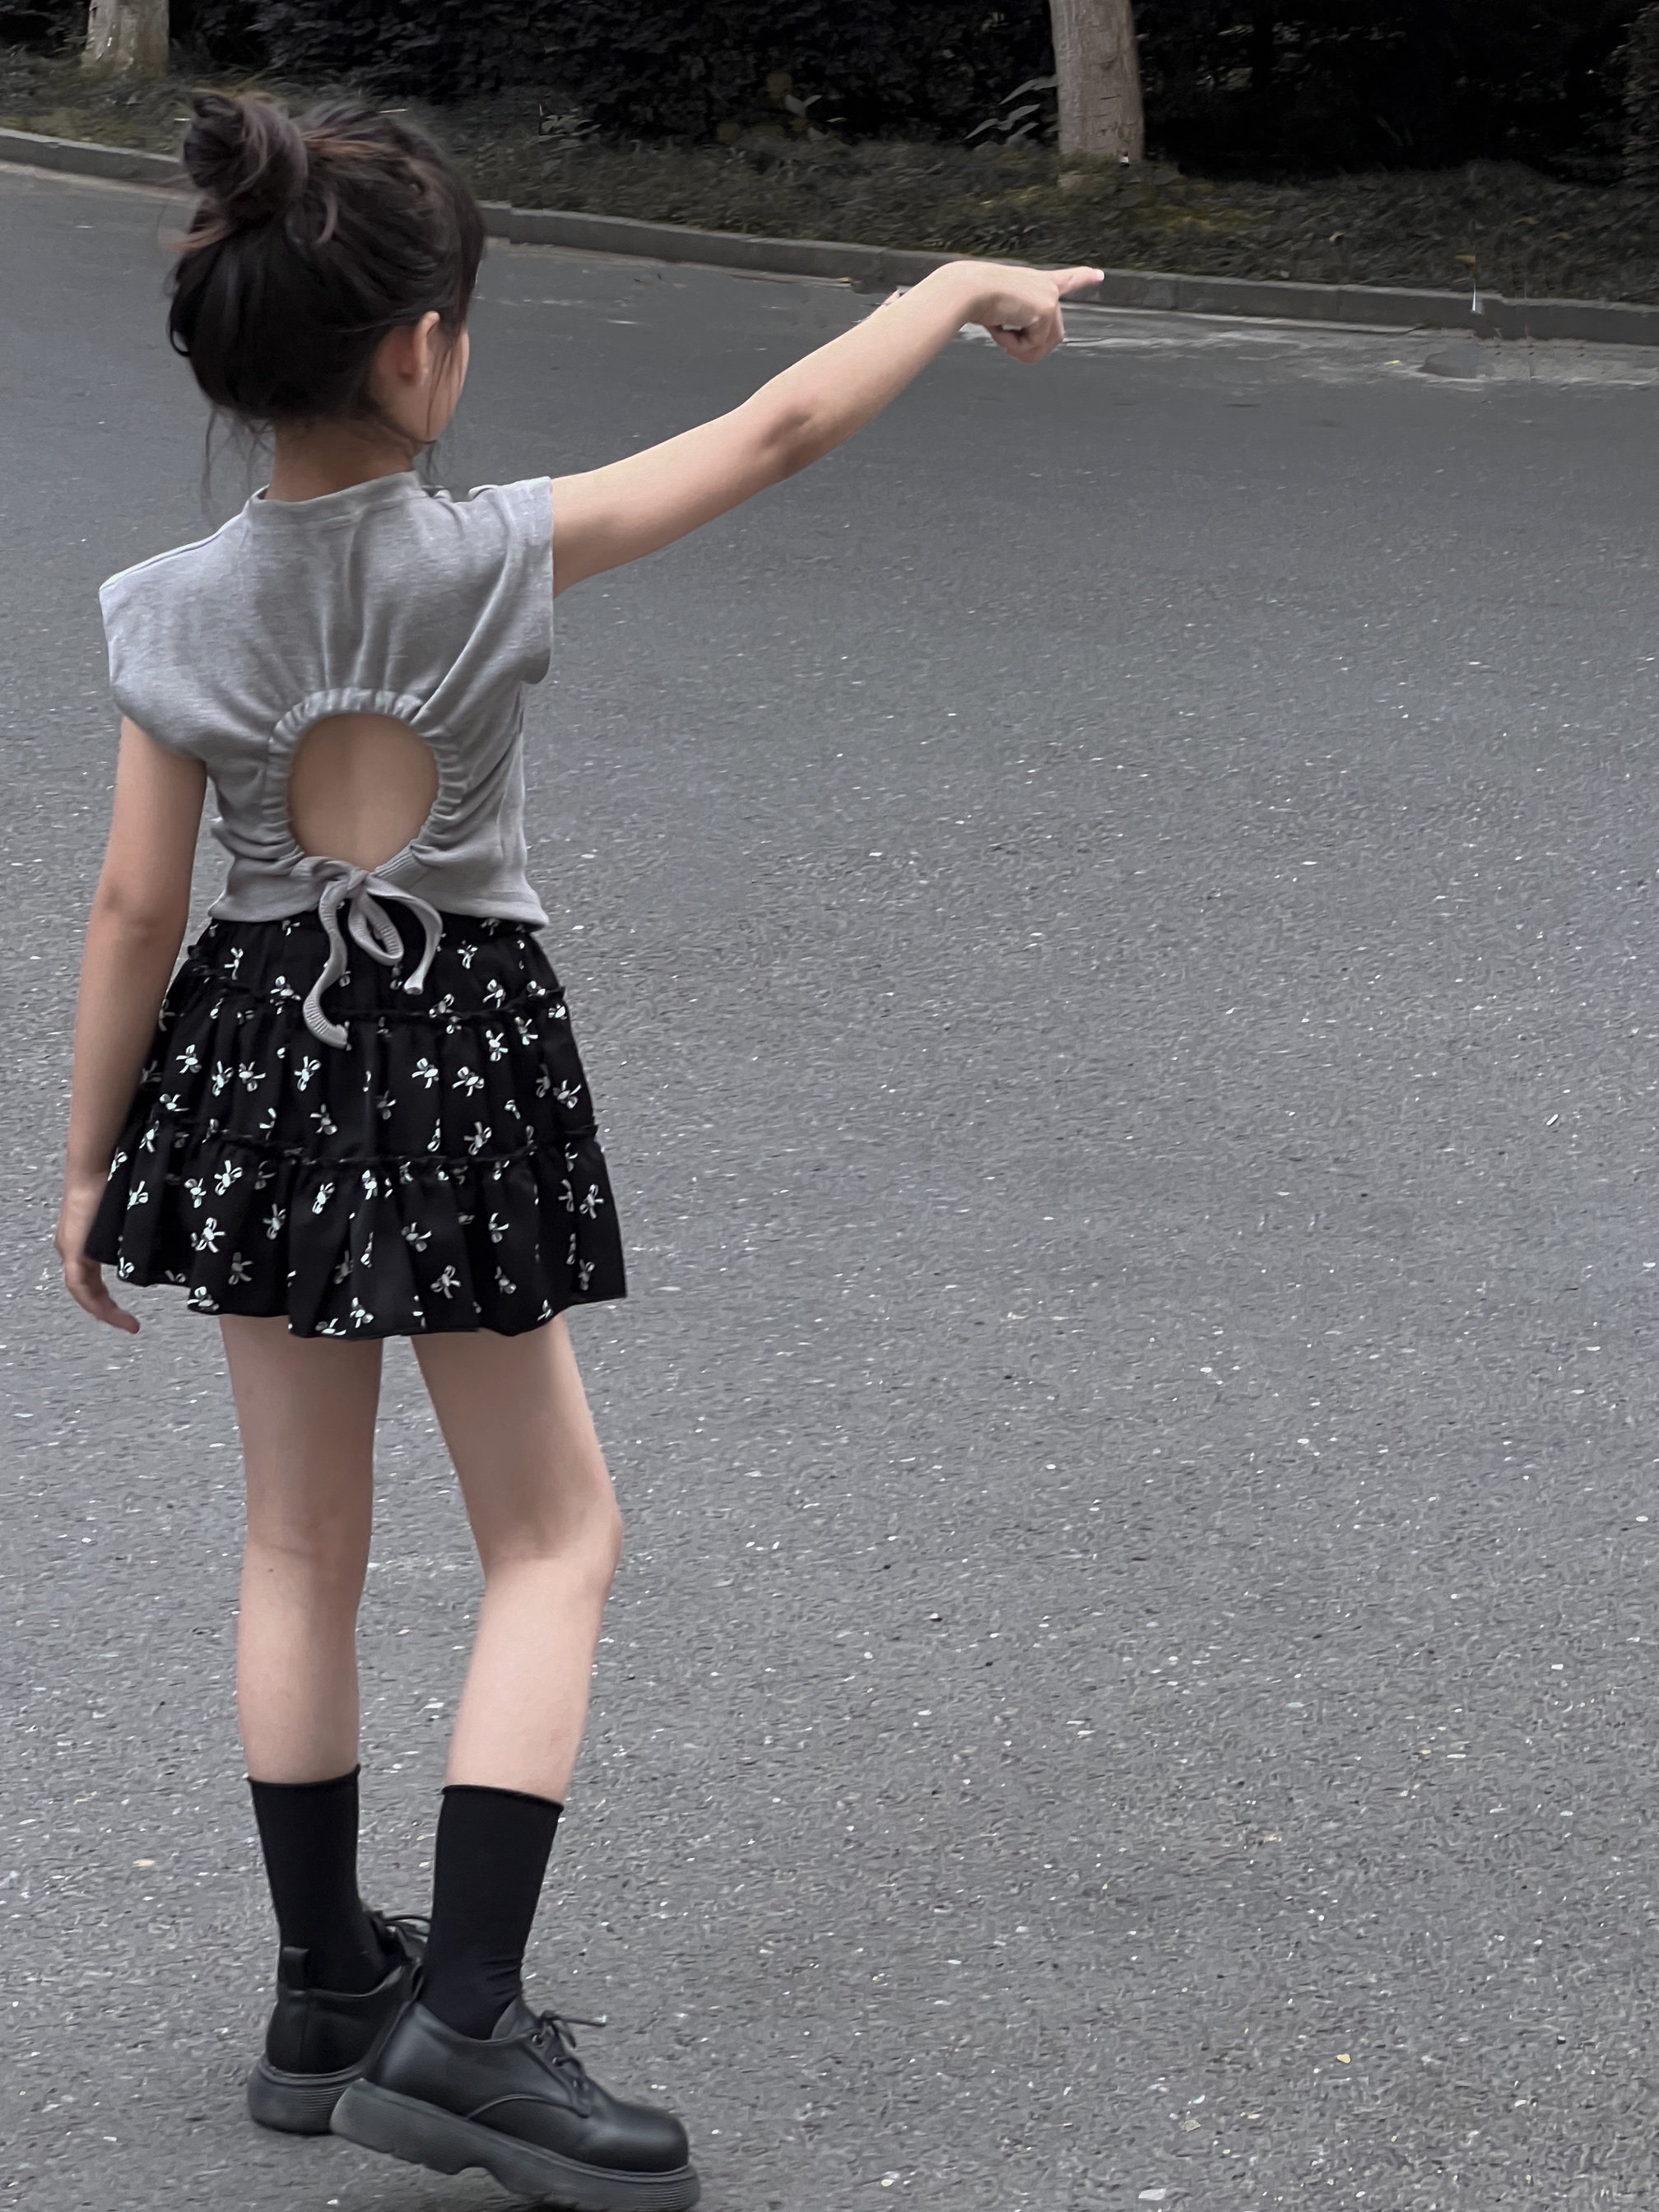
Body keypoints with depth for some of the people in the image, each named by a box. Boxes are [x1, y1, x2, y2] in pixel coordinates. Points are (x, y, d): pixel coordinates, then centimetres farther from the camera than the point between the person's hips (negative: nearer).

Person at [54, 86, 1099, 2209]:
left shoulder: (175, 609, -6)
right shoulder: (493, 552, -15)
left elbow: (136, 903, -3)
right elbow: (776, 432, -7)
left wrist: (91, 1163, 7)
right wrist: (960, 287, 8)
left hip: (258, 1057, 4)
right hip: (460, 1056, -4)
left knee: (303, 1539, 15)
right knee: (554, 1535, 7)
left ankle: (328, 1991, 23)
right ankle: (461, 2019, -4)